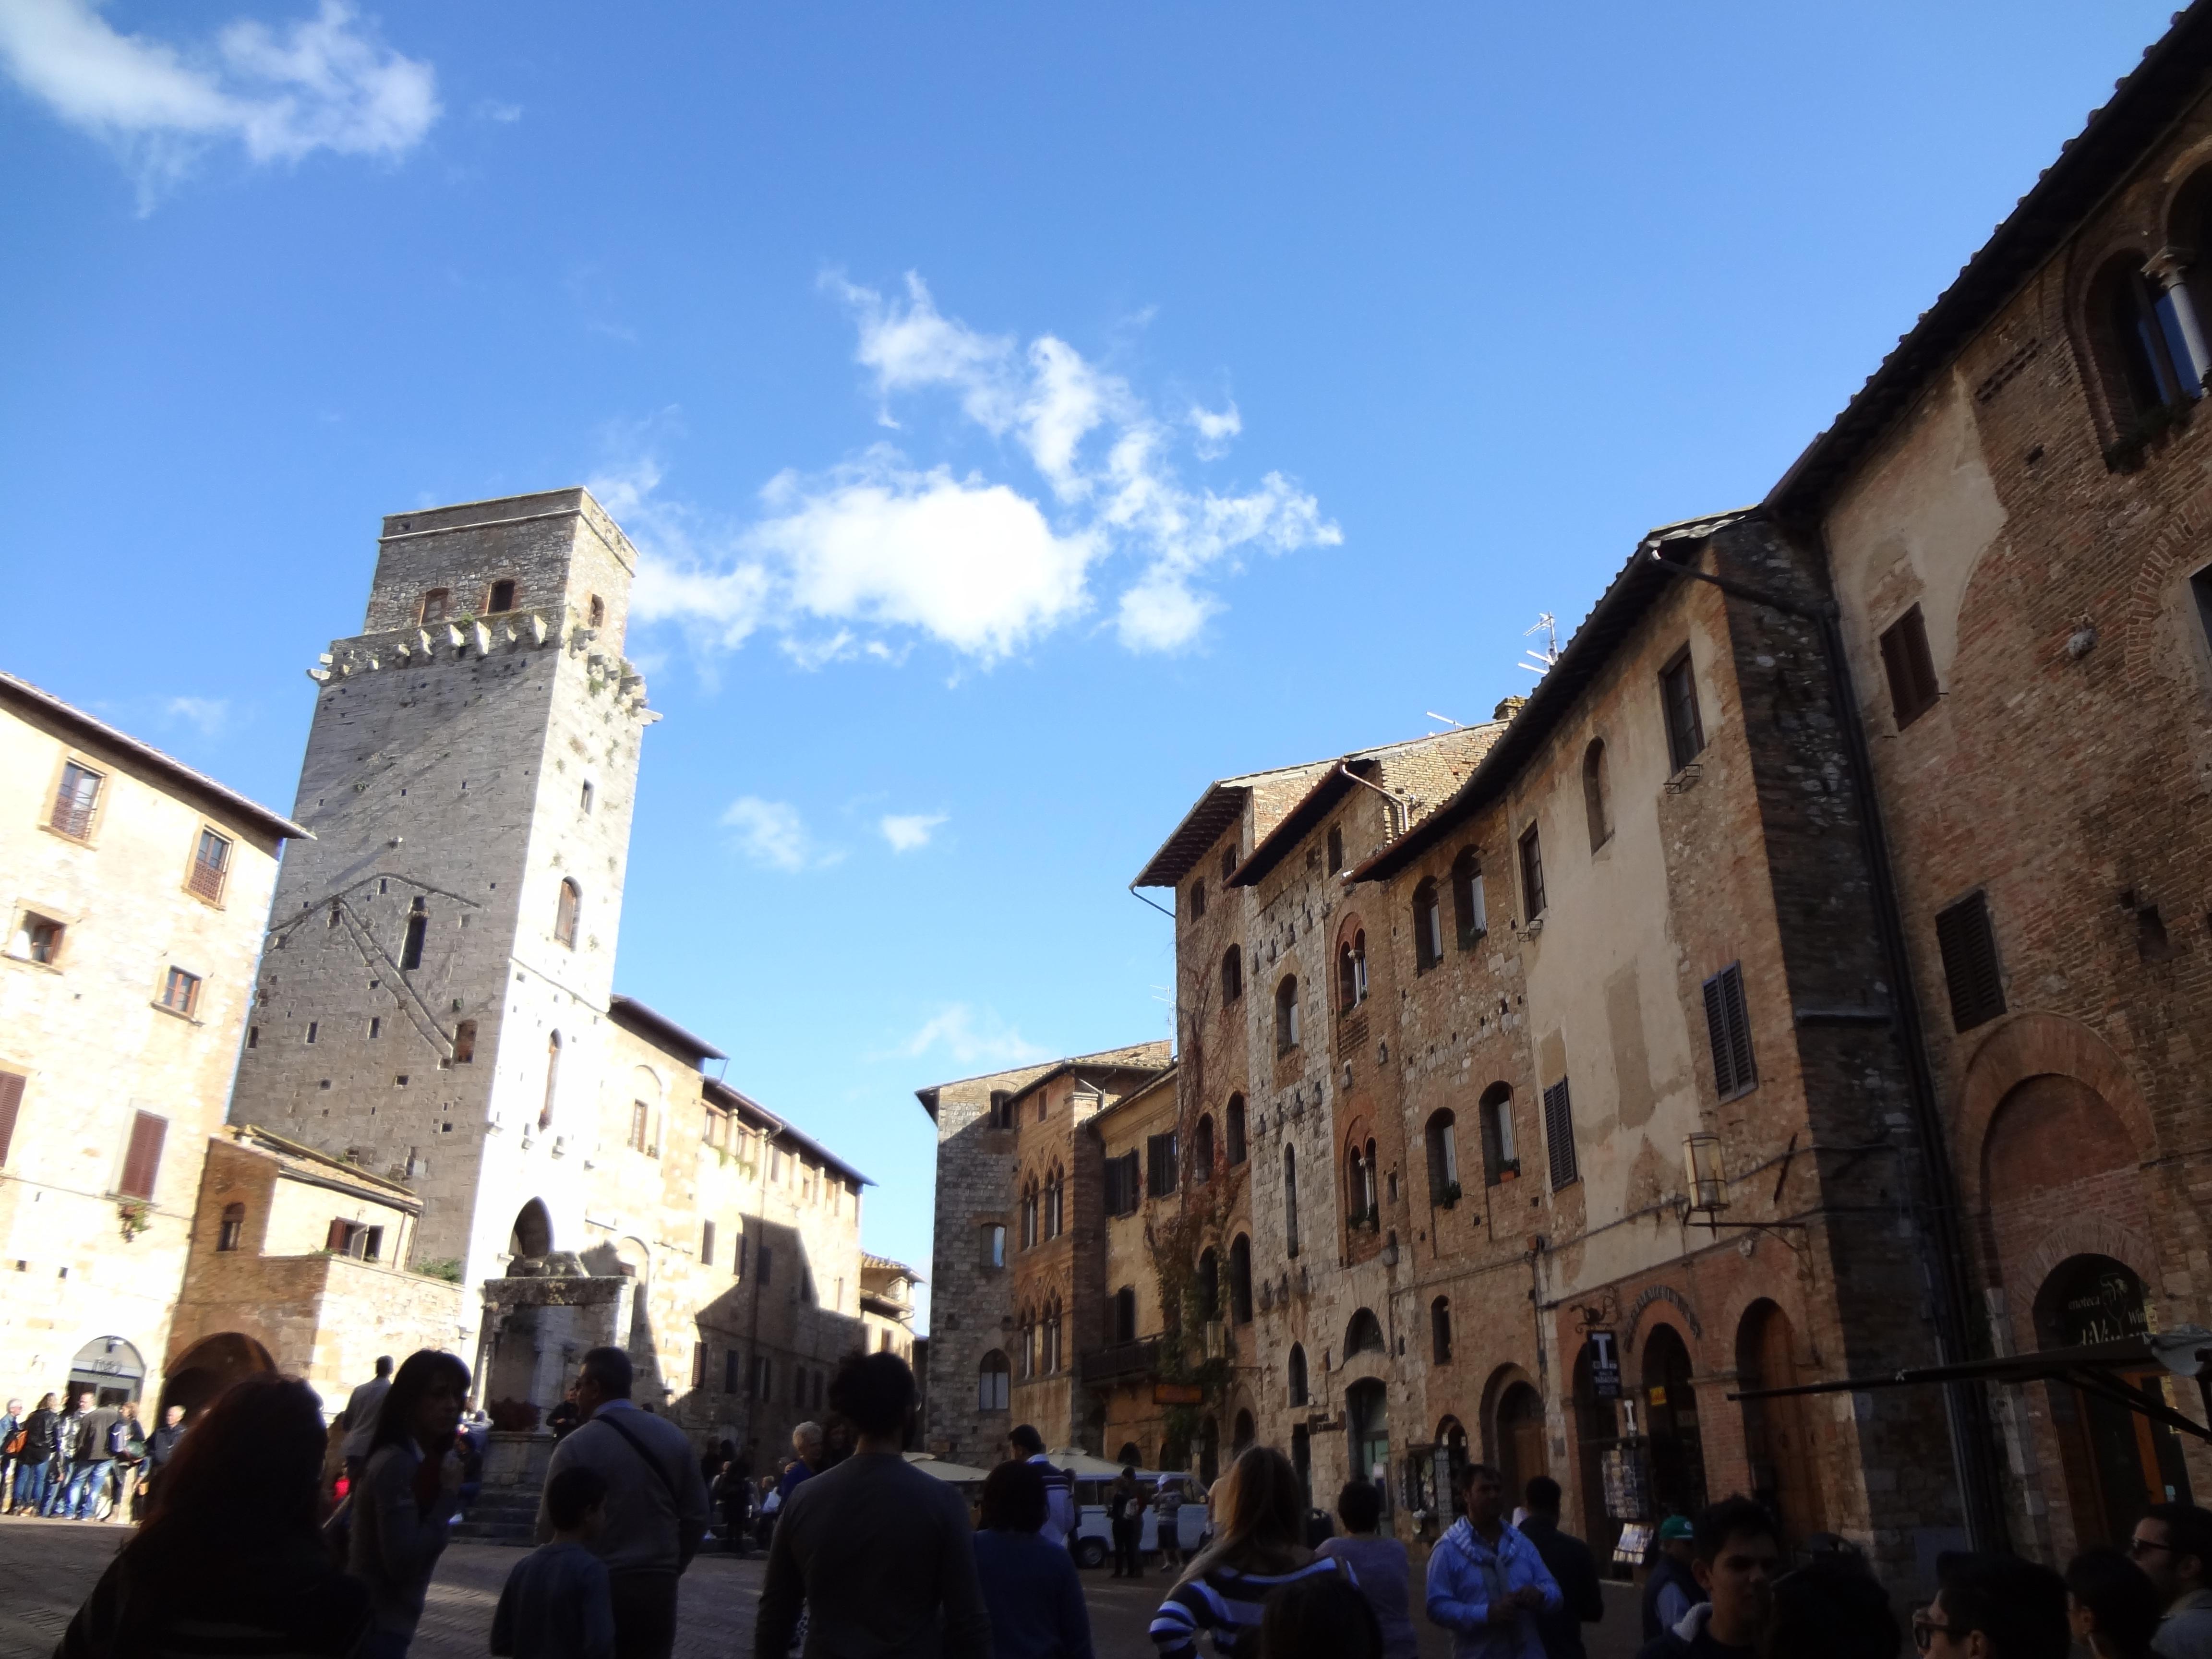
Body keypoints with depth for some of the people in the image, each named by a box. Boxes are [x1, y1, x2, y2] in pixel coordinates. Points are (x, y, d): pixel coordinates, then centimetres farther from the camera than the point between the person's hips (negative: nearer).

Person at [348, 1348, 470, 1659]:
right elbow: (403, 1562, -29)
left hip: (381, 1621, 10)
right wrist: (449, 1495, -23)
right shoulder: (398, 1464, -22)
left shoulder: (427, 1459, 8)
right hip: (376, 1625, -10)